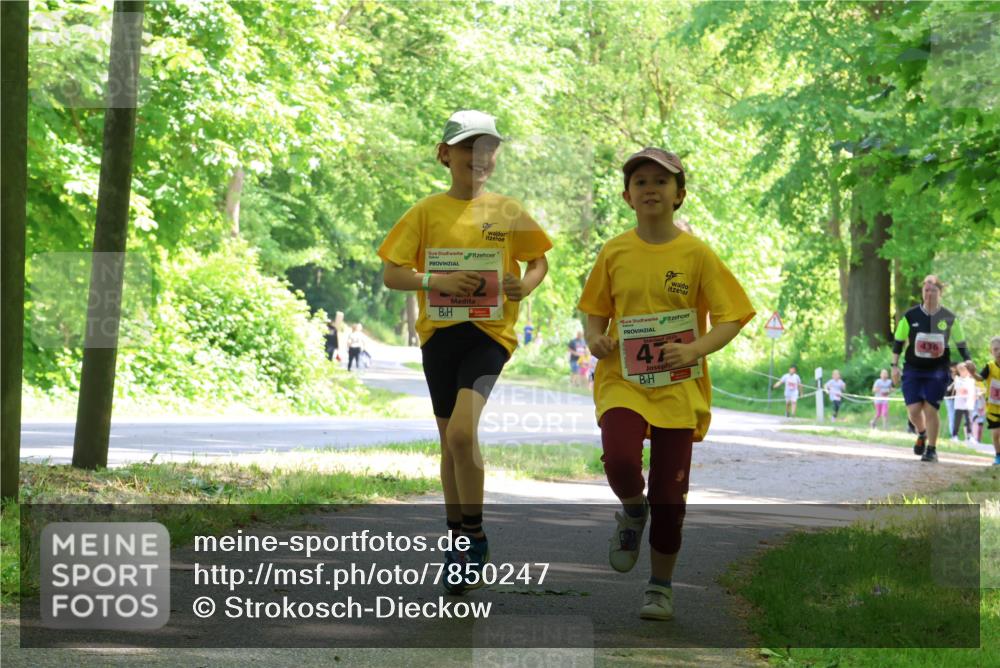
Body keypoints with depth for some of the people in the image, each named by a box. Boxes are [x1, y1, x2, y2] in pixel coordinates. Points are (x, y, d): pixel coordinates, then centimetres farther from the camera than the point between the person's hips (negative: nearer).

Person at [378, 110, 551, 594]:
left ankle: (474, 539, -5)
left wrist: (526, 285, -7)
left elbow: (538, 261, 15)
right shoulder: (427, 212, 2)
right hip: (439, 331, 2)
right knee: (452, 440, 10)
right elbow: (392, 275, 0)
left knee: (462, 432, -20)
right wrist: (437, 282, -18)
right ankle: (458, 540, 24)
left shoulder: (507, 211, 3)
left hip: (489, 331, -2)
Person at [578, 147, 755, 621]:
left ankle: (661, 586, 23)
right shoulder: (614, 253, 3)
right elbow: (596, 311, 15)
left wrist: (695, 350, -20)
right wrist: (595, 338, -8)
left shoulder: (696, 254, -4)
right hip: (622, 378, 1)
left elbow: (730, 318, -3)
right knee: (619, 460, -27)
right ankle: (632, 511, 9)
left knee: (669, 494, 2)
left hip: (678, 386, -1)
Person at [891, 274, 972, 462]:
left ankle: (932, 450, 3)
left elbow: (961, 344, 9)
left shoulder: (949, 318, -1)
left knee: (930, 409, -9)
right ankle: (922, 434, 27)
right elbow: (898, 342, 6)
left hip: (938, 371, -1)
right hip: (913, 370, 1)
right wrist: (895, 366, 2)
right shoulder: (910, 316, -1)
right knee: (913, 410, -6)